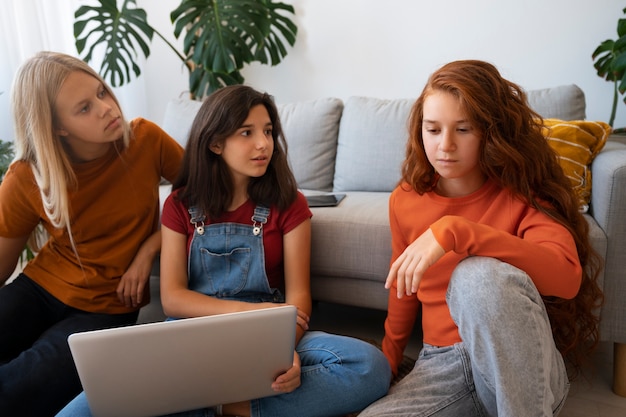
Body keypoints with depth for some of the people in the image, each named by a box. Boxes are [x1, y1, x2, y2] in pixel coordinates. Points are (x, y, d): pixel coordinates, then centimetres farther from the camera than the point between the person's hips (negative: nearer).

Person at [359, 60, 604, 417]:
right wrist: (386, 362, 24)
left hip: (524, 369, -2)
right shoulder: (405, 200, 4)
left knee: (479, 274, -34)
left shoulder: (523, 193, -6)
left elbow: (567, 275, -26)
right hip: (441, 364, 3)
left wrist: (455, 231, -35)